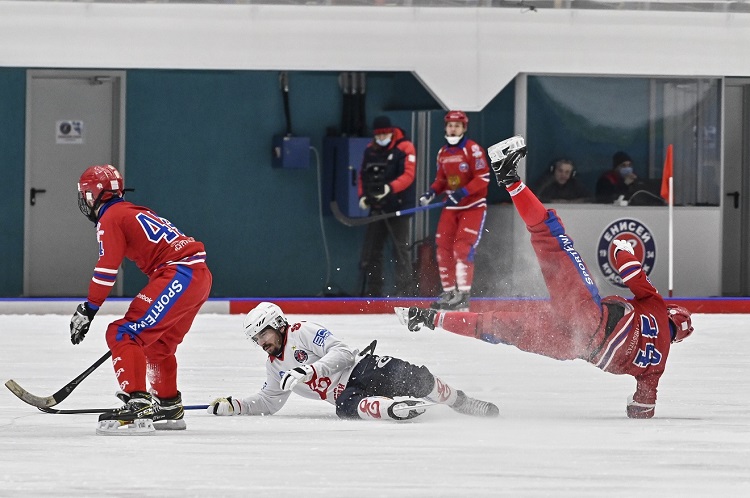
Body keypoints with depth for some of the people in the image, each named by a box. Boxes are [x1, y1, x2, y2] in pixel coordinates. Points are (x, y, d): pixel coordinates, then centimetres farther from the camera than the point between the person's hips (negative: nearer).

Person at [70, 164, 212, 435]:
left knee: (123, 334, -13)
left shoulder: (110, 218, -3)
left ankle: (137, 405, -25)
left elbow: (107, 269, -10)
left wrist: (88, 310, -5)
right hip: (200, 276, 10)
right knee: (158, 343, 26)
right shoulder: (133, 212, 26)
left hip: (178, 277, -10)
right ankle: (169, 408, 36)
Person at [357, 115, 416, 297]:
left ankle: (405, 290, -5)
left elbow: (408, 176, -16)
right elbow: (363, 175, 19)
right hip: (377, 207, 6)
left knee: (401, 250, -6)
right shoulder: (370, 150, 12)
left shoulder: (405, 148, -7)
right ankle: (372, 291, 14)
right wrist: (362, 195, 4)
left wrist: (391, 188, -30)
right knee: (370, 250, 7)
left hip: (399, 207, -6)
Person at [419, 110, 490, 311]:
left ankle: (463, 294, -15)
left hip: (473, 206, -7)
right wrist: (432, 192, 1)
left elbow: (483, 178, -17)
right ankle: (449, 292, 12)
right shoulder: (443, 153, 10)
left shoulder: (473, 149, -13)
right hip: (452, 207, 7)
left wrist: (463, 192, -26)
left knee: (463, 248, -17)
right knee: (443, 248, 2)